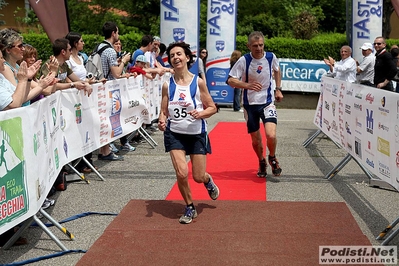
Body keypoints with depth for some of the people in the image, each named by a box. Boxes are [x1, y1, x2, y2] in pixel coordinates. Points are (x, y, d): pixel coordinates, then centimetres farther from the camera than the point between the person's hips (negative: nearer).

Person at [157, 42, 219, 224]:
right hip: (174, 134, 1)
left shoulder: (198, 82, -6)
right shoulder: (167, 85, -2)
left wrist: (201, 114, -21)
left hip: (197, 134, -1)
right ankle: (190, 208, 13)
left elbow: (212, 108, -1)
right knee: (181, 173, -12)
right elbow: (164, 112, 4)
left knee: (198, 177, 3)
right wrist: (162, 121, -18)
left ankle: (208, 181, 43)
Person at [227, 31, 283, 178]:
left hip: (268, 102, 0)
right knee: (255, 139, 8)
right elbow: (230, 80, -14)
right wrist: (247, 85, -29)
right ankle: (262, 162, 37)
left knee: (271, 135, -19)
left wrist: (278, 89, 13)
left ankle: (272, 158, 13)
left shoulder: (271, 57, -6)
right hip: (250, 104, 0)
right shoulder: (244, 60, -13)